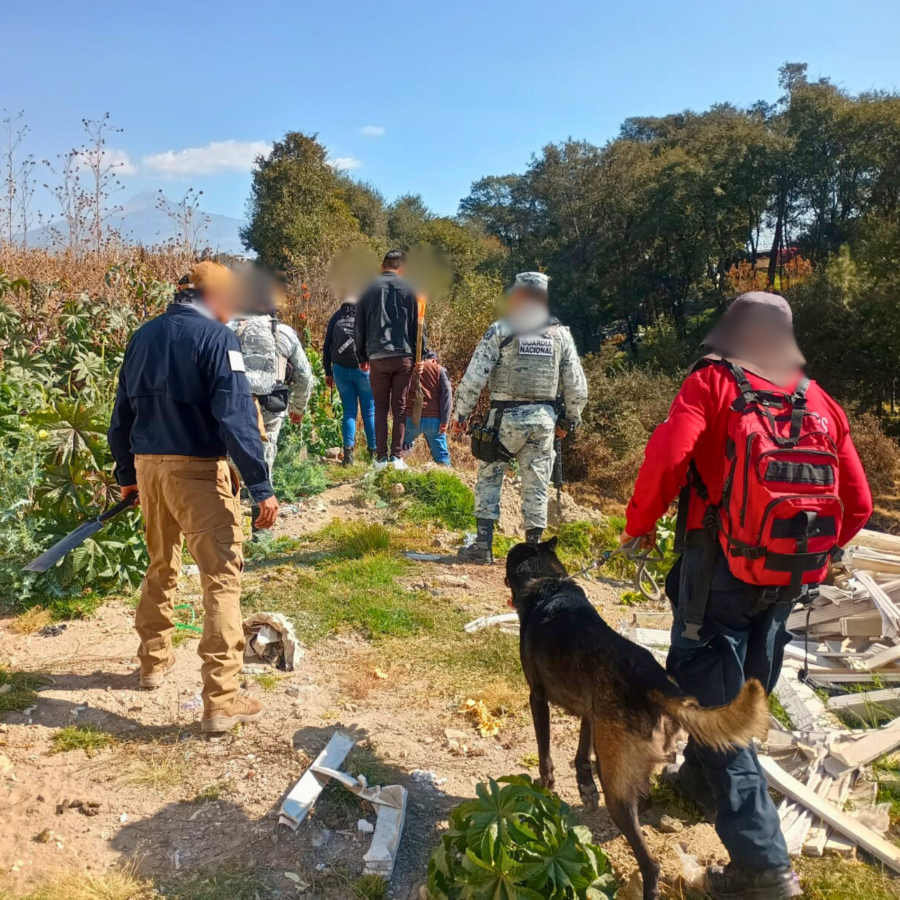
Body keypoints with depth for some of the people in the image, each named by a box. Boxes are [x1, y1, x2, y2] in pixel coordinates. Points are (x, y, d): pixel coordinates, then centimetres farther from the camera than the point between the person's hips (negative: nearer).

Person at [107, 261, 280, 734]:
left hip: (148, 465, 7)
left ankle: (154, 661, 39)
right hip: (197, 469, -7)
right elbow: (237, 417, -18)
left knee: (160, 566, 24)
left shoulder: (144, 335, 12)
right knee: (222, 577, -4)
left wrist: (126, 474, 26)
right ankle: (221, 702, -6)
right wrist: (261, 486, -17)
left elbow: (122, 412, 17)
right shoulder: (217, 338, -9)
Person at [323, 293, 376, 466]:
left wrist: (328, 372, 15)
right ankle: (374, 452, 6)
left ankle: (348, 451, -2)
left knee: (349, 411, 9)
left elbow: (327, 345, 10)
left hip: (340, 369, 3)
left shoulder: (337, 316, 9)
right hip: (364, 368, -3)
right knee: (370, 412, 5)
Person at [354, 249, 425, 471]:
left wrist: (362, 357, 16)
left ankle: (381, 457, 3)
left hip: (378, 357, 1)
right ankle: (397, 456, 1)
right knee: (400, 407, 4)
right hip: (404, 356, -1)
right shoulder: (409, 288, 3)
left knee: (380, 408, 7)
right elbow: (418, 325, 2)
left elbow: (360, 327, 9)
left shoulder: (369, 289, 7)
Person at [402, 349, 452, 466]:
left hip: (411, 417, 2)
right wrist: (445, 420, -7)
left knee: (400, 447, 27)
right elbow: (447, 393, -3)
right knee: (441, 455, 9)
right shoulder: (440, 370, 12)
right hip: (433, 419, -1)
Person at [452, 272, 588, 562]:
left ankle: (483, 544, 7)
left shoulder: (500, 330, -4)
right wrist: (570, 419, 20)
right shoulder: (561, 334, 6)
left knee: (489, 478, 10)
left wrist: (461, 413, 2)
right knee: (537, 486, 9)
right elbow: (577, 387, 8)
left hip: (507, 417, -2)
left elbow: (474, 377, -8)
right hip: (544, 419, 3)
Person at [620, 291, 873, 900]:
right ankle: (701, 777, 46)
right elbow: (858, 504, 8)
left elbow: (668, 457, -21)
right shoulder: (819, 400, 9)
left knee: (710, 700, 1)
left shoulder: (712, 383, -4)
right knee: (742, 689, 24)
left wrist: (639, 525, -5)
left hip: (723, 570, -6)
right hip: (789, 580, 6)